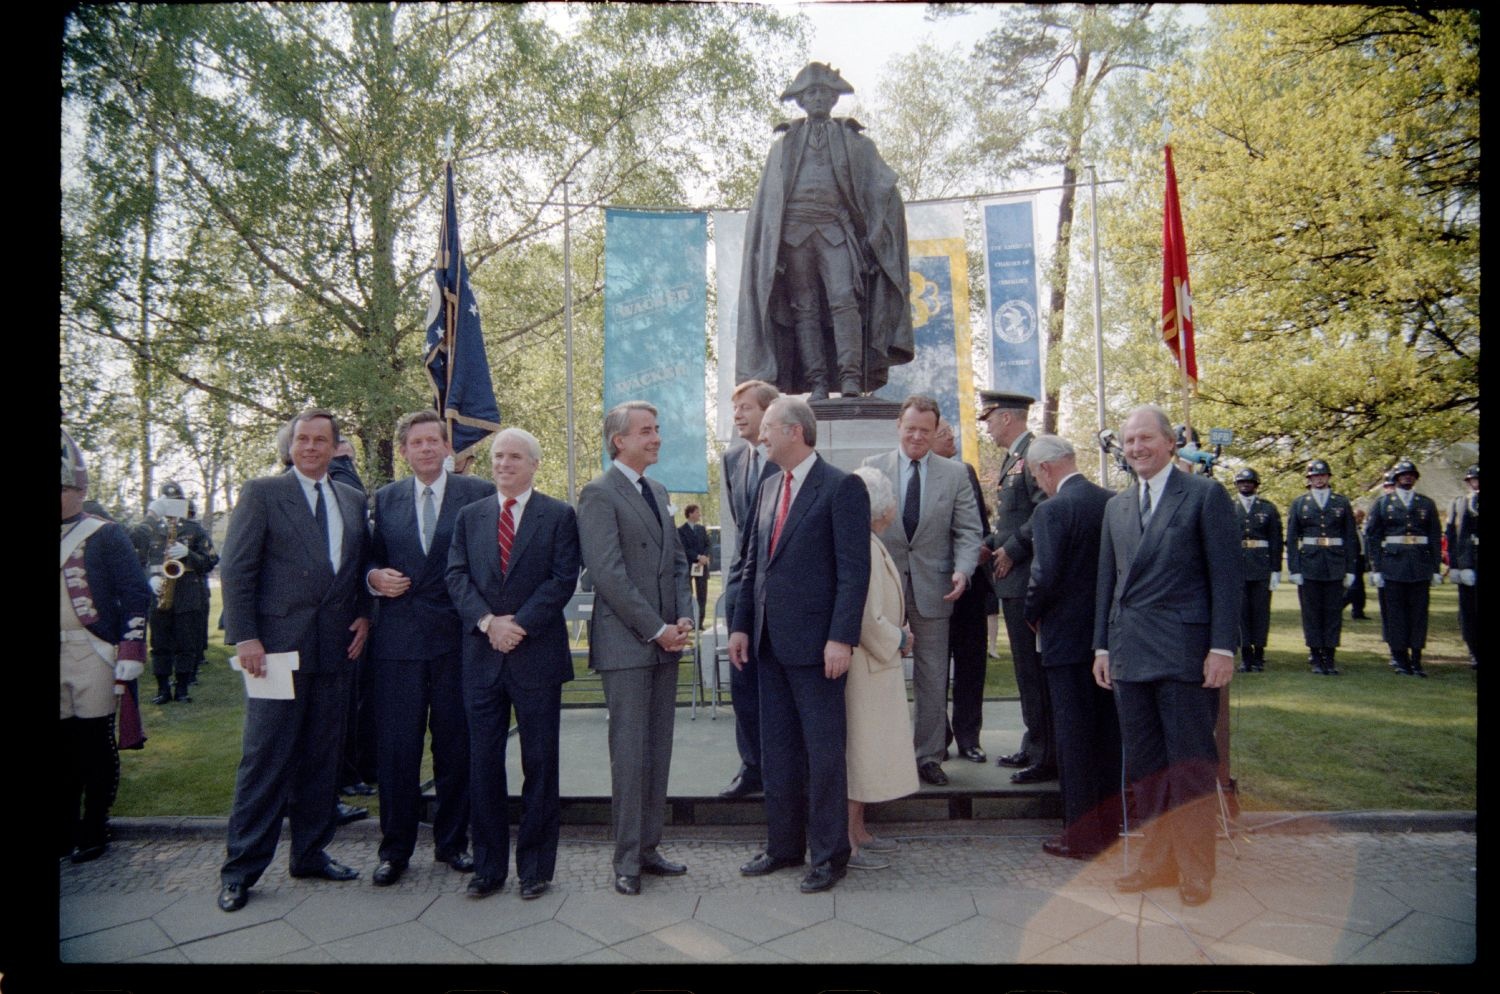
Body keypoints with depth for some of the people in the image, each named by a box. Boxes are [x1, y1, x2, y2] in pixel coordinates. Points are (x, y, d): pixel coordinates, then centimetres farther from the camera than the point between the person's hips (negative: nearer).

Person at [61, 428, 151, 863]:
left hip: (94, 656, -4)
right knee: (63, 745, 10)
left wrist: (131, 652, -13)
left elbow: (136, 595, -6)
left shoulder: (105, 535, -2)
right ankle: (66, 829, 22)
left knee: (96, 745, 3)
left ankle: (95, 830, 14)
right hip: (59, 655, 5)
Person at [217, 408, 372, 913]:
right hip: (280, 644, -5)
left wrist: (364, 614, 3)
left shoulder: (353, 501, 13)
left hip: (336, 647, 5)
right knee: (265, 758, -1)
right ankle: (240, 869, 12)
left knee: (322, 757, 12)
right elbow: (236, 568, -6)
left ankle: (311, 853, 24)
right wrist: (244, 637, -12)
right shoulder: (262, 493, -1)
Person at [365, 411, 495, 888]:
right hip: (397, 639, 2)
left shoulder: (478, 494, 1)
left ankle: (452, 842, 24)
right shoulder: (385, 499, 11)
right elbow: (372, 560, 17)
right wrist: (374, 577, -5)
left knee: (456, 746, 8)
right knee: (395, 746, 4)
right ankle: (395, 848, 19)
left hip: (457, 638, -2)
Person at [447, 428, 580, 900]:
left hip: (537, 653, -3)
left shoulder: (559, 515, 1)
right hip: (481, 654, 3)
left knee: (539, 763, 5)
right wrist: (487, 621, -12)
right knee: (484, 764, 8)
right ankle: (488, 865, 20)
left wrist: (518, 623, -14)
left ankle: (535, 866, 17)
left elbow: (563, 579, -6)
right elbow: (457, 575, 3)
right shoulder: (470, 516, 12)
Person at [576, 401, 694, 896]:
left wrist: (683, 618, 2)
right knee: (630, 753, -1)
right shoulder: (599, 494, -9)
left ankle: (648, 848, 21)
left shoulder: (657, 492, 16)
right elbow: (609, 574, -16)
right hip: (625, 643, -7)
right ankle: (627, 860, 10)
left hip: (664, 641, 8)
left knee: (658, 751, 11)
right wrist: (656, 629, -14)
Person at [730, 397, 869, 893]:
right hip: (769, 642, 7)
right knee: (777, 751, 15)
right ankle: (783, 845, 28)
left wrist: (841, 638, -19)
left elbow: (854, 569, -14)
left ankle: (829, 854, 18)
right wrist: (741, 625, 10)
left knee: (824, 751, 4)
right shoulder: (768, 487, 14)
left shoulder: (841, 487, -9)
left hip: (814, 642, -7)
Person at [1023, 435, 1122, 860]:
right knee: (1108, 733, 16)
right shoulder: (1115, 503, 3)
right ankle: (1110, 826, 28)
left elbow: (1044, 577, -21)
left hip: (1067, 637, -7)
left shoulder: (1052, 510, -16)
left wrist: (1032, 615, -2)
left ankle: (1082, 835, 11)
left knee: (1073, 735, 3)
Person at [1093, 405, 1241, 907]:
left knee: (1190, 763, 2)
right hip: (1130, 653, 6)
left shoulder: (1204, 495, -2)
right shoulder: (1117, 506, 15)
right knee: (1145, 764, 11)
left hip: (1184, 650, -5)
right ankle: (1157, 861, 22)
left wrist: (1222, 646, -11)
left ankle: (1195, 870, 15)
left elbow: (1227, 574, -6)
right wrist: (1103, 645, 13)